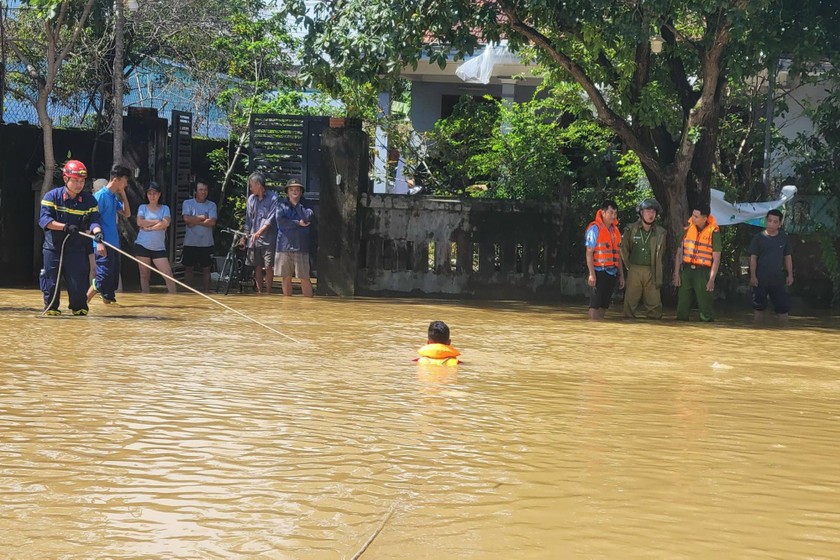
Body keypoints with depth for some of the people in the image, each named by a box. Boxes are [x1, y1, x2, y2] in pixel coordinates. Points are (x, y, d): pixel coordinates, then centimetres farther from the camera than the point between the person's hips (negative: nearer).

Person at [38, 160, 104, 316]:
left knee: (79, 280, -4)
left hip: (77, 247, 1)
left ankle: (79, 307, 15)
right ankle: (51, 307, 18)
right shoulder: (52, 196, -6)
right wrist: (66, 227, -30)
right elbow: (44, 220, -17)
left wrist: (98, 235, -31)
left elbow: (94, 220, -9)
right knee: (51, 280, 1)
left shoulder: (89, 200, 0)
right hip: (53, 246, -1)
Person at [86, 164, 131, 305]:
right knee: (103, 278, -12)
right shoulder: (101, 195, -11)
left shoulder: (114, 197, 14)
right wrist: (99, 242, -21)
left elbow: (127, 213, 20)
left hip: (114, 245, 9)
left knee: (113, 277, 11)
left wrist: (123, 194, 10)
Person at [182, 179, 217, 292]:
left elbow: (212, 222, -11)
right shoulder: (187, 203, 1)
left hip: (206, 243, 0)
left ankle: (206, 292, 11)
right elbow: (187, 219, -15)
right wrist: (203, 217, -10)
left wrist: (195, 221, -12)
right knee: (188, 268, 5)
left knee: (206, 268, 5)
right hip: (190, 243, 0)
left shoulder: (211, 205, 2)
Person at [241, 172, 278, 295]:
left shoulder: (273, 198, -5)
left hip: (268, 239, -5)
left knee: (268, 267, -6)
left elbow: (271, 219, -11)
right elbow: (248, 220, 16)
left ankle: (268, 292, 1)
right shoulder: (251, 199, 11)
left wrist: (259, 232, -20)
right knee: (257, 267, 7)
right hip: (253, 239, 5)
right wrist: (244, 236, 10)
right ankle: (259, 291, 14)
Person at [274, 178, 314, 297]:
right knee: (286, 277, 5)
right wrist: (298, 223, -7)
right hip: (285, 246, 1)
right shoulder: (281, 205, 9)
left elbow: (307, 218, -10)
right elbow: (280, 222, -7)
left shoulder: (305, 206, 10)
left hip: (301, 247, -1)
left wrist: (297, 204, -2)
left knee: (304, 278, -4)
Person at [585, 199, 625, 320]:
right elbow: (589, 253, -11)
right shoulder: (595, 228, -7)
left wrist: (621, 275, 16)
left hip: (612, 273, 7)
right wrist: (592, 274, -18)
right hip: (599, 272, -7)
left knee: (604, 305, 8)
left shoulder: (615, 230, 14)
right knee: (595, 305, -7)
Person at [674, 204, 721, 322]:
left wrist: (711, 280, -10)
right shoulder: (688, 229, 6)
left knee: (705, 303, -3)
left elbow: (716, 258, -5)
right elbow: (679, 252, 10)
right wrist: (676, 274, 5)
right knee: (682, 302, 6)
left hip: (703, 271, -4)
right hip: (686, 270, 4)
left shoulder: (713, 232, -5)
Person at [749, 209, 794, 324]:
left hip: (778, 279, 2)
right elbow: (753, 258, -4)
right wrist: (753, 276, -9)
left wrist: (790, 274, 4)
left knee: (783, 306, 3)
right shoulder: (758, 238, -5)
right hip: (760, 279, -2)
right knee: (759, 307, 5)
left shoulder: (784, 238, 3)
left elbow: (787, 257, 9)